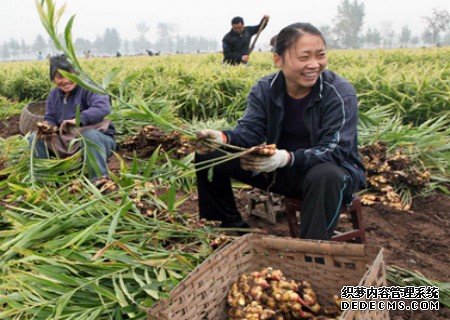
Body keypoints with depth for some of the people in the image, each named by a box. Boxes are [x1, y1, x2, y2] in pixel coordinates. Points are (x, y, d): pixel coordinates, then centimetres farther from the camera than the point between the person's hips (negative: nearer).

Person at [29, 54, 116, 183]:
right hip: (67, 143, 6)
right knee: (35, 138, -6)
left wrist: (78, 119, -40)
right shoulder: (54, 95, 10)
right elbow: (50, 119, 10)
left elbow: (103, 107, -29)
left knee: (90, 134, -40)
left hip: (99, 139, -6)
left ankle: (100, 180, -37)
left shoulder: (88, 89, -11)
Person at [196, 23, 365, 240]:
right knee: (208, 154, -5)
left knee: (325, 177, -43)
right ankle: (230, 225, 7)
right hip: (278, 169, 4)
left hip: (332, 169, -4)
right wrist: (223, 138, -40)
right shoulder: (264, 89, -6)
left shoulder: (340, 93, -19)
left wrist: (288, 158, -45)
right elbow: (250, 131, -16)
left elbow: (335, 150, -27)